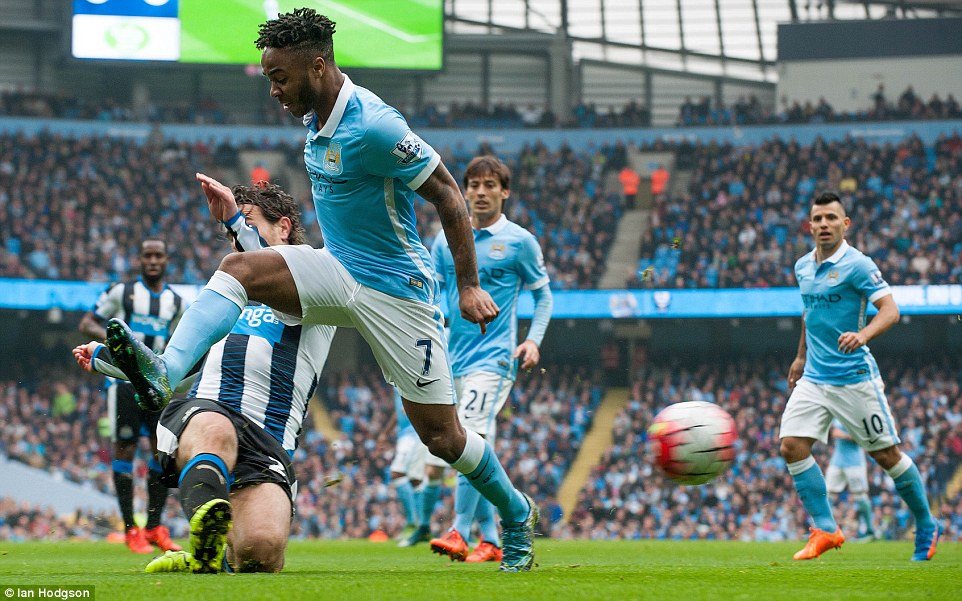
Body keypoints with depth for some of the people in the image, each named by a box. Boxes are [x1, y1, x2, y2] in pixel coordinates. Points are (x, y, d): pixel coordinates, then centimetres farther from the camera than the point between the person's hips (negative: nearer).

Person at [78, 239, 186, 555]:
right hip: (125, 380, -4)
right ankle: (130, 529, 0)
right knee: (125, 450, -5)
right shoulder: (121, 292, -1)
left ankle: (154, 527, 7)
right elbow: (86, 324, -1)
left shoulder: (175, 302, 12)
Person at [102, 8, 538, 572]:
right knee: (241, 267, -19)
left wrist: (470, 286, -17)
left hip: (397, 288, -7)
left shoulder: (373, 125, -22)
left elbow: (448, 195, -17)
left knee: (442, 436, 0)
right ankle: (166, 373, -38)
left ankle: (517, 513, 26)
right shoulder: (317, 118, 3)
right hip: (339, 272, 7)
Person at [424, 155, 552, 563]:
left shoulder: (520, 241, 1)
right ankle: (492, 539, 18)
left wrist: (533, 340, -4)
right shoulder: (447, 240, 11)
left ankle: (460, 533, -21)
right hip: (453, 361, 5)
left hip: (494, 358, -5)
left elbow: (543, 295, 10)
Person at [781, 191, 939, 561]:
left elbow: (890, 310, -20)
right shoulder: (803, 267, 9)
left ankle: (927, 528, 19)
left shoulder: (857, 265, -11)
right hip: (813, 378, 6)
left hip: (854, 377, -6)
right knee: (792, 447, -10)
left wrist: (862, 335, -38)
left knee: (886, 455, 1)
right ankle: (826, 530, -4)